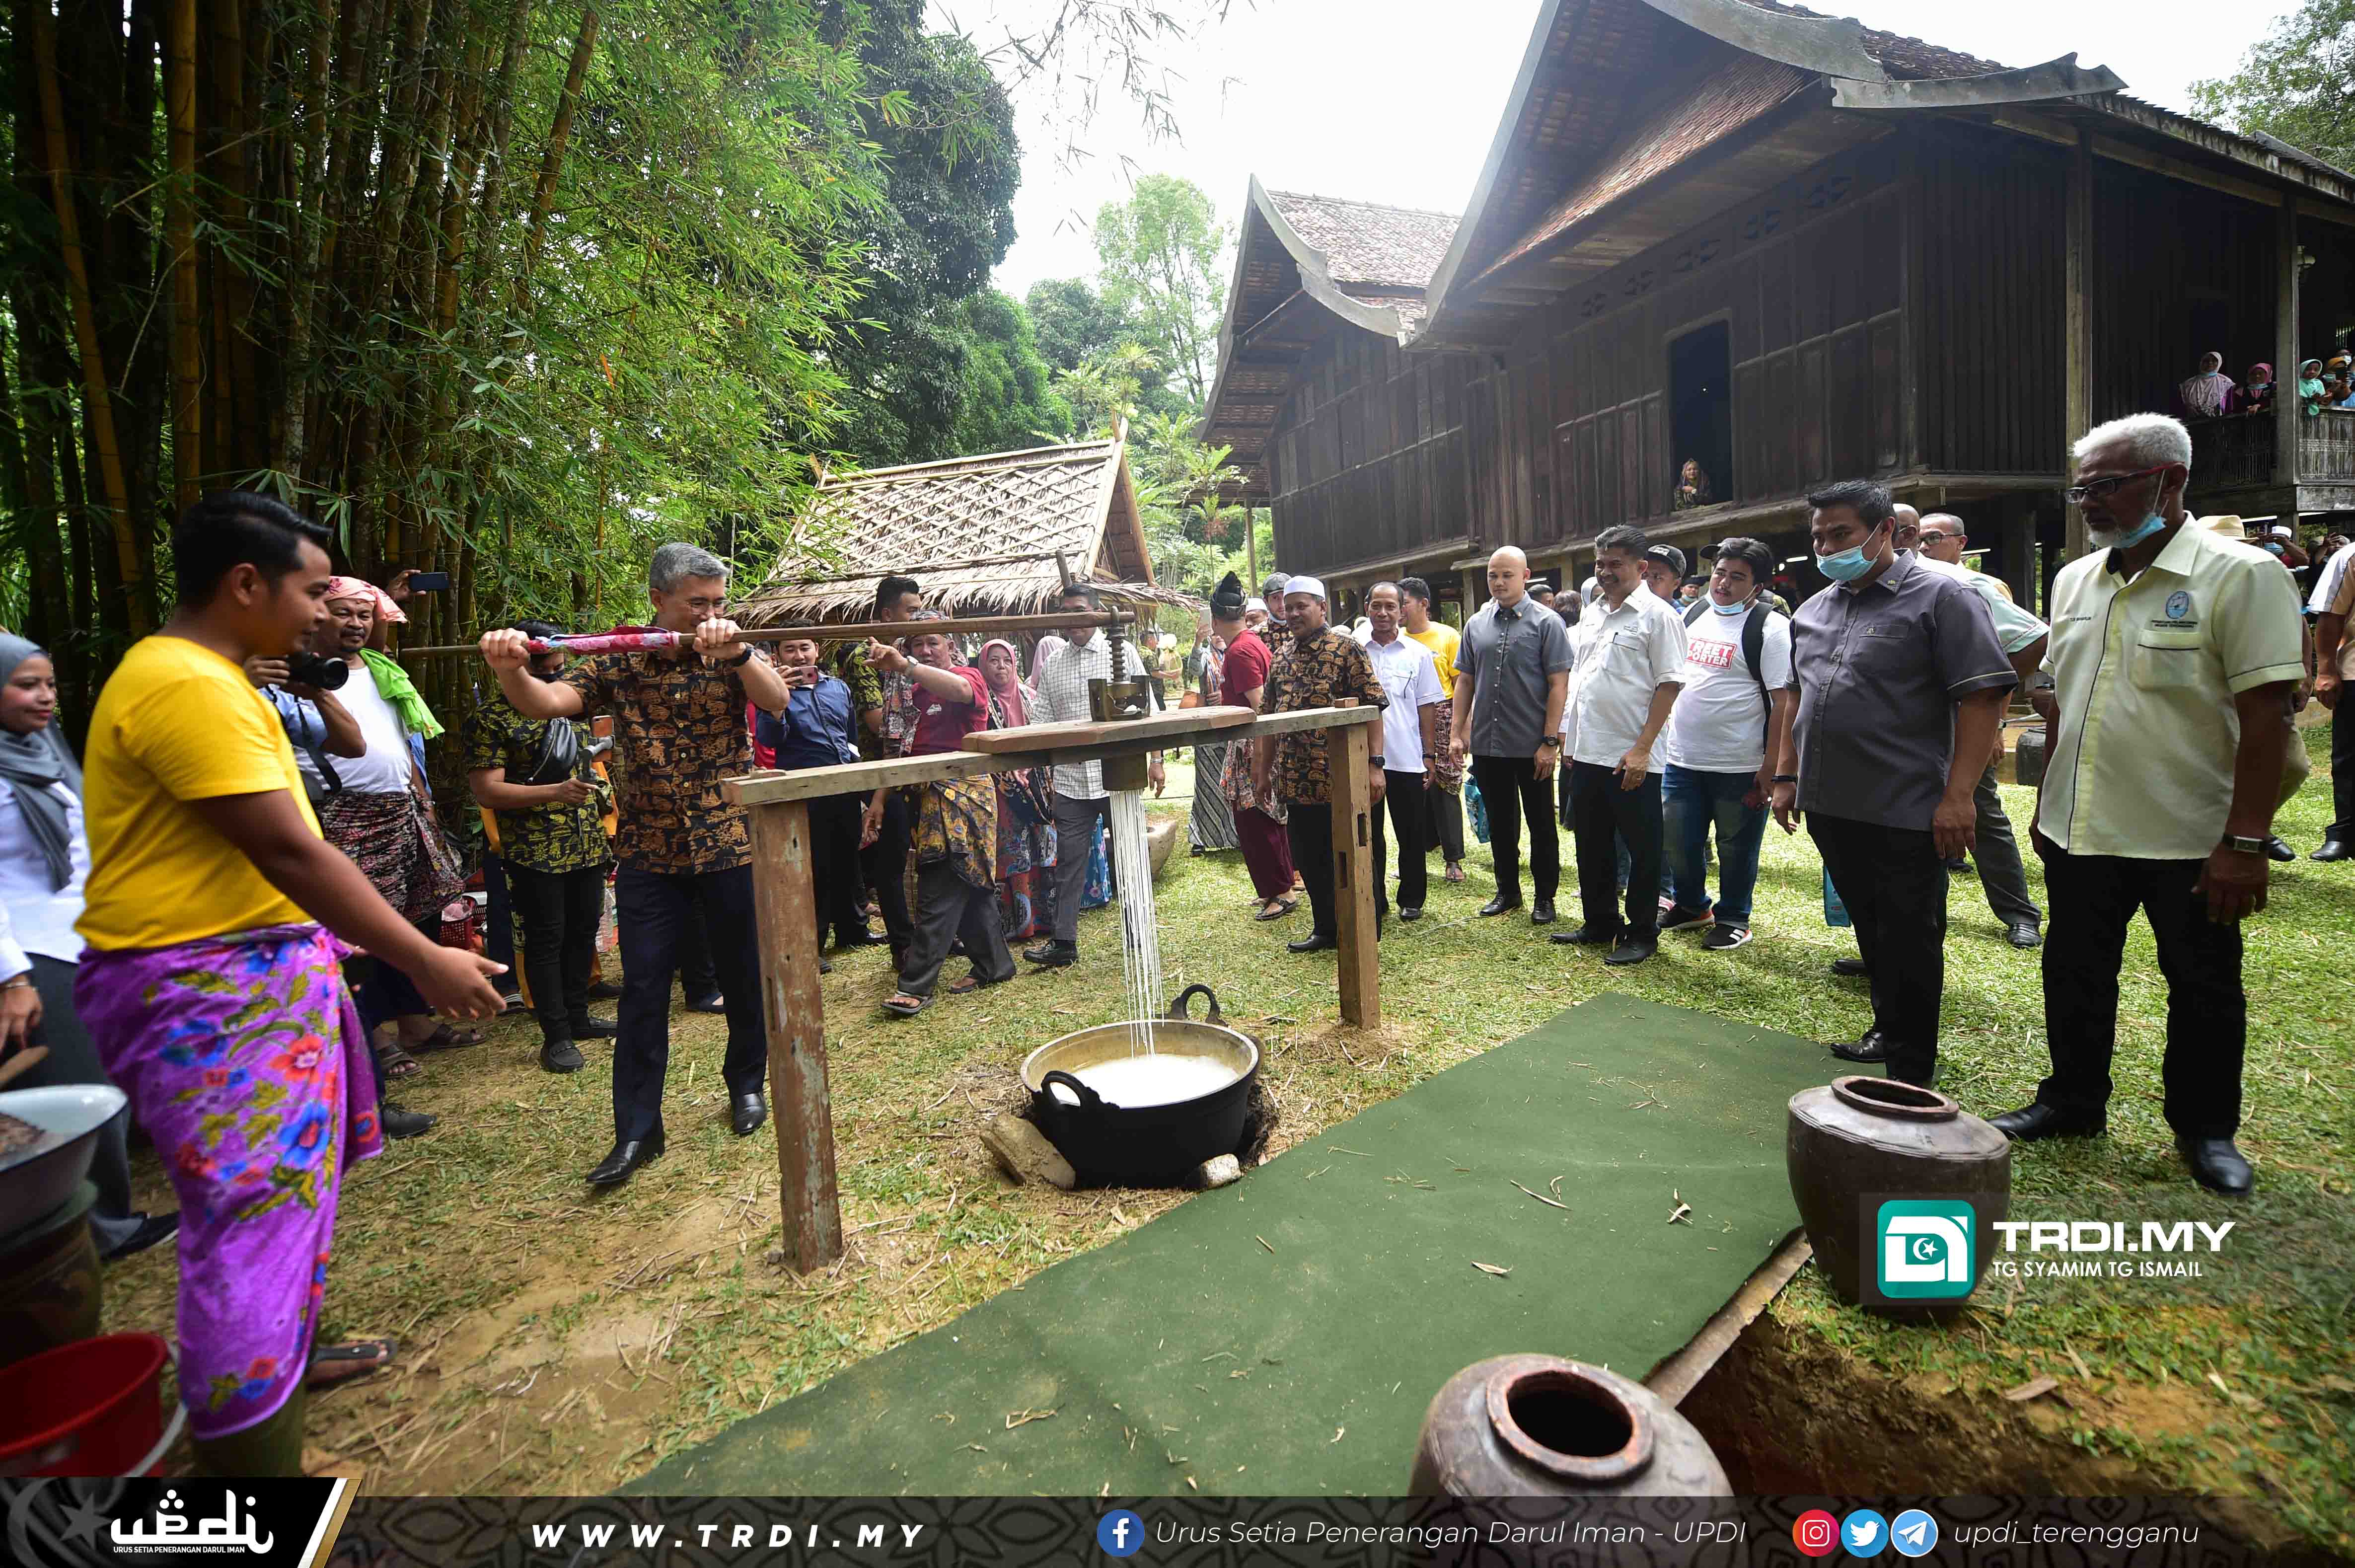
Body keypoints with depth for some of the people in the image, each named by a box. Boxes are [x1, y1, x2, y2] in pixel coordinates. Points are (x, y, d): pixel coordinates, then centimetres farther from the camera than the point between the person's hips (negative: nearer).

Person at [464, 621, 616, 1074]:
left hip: (588, 845, 6)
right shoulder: (491, 718, -9)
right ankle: (557, 1035, 10)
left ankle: (577, 1017, 27)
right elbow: (487, 791, -15)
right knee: (546, 939, 1)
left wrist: (603, 798, 14)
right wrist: (556, 792, -26)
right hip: (536, 851, -6)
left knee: (583, 931, 13)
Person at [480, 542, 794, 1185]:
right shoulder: (616, 665, 2)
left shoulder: (731, 656, -1)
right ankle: (636, 1129, 13)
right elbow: (548, 702, -10)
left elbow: (777, 700, -18)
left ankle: (747, 1084, 33)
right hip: (647, 851, 1)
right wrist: (511, 669, -31)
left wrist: (737, 651, -35)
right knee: (643, 989, 2)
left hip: (730, 844, 0)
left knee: (743, 976, 11)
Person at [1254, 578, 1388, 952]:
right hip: (1296, 782, 6)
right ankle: (1327, 931, 29)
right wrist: (1264, 772, 16)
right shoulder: (1282, 656, 13)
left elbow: (1372, 707, -12)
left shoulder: (1347, 648, -7)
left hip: (1340, 781, -6)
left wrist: (1374, 765, -18)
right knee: (1309, 862, 14)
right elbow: (1272, 717, 17)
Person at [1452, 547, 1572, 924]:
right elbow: (1464, 680, 12)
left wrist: (1550, 742, -14)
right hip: (1486, 744, 4)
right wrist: (1457, 732, 5)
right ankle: (1507, 890, 28)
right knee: (1500, 822, 14)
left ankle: (1545, 898, 20)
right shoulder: (1476, 624, 8)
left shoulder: (1547, 623, -5)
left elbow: (1559, 685, -9)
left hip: (1532, 747, -4)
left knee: (1541, 825, 8)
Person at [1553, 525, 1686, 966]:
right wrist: (1571, 742, 14)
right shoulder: (1592, 617, 14)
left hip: (1632, 760, -7)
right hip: (1587, 754, 8)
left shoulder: (1658, 615, -8)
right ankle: (1600, 924, 29)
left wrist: (1642, 749, -19)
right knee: (1592, 846, 15)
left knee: (1642, 850, 5)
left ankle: (1641, 934, 16)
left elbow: (1669, 684, -14)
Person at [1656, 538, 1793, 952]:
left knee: (1737, 848, 8)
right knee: (1679, 840, 14)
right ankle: (1690, 905, 36)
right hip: (1681, 758, 6)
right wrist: (1666, 726, 14)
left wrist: (1771, 767, -16)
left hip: (1740, 766, -5)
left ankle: (1733, 919, 26)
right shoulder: (1692, 615, 9)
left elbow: (1786, 701, -13)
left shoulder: (1769, 628, -10)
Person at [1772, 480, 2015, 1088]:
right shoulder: (1813, 610, 13)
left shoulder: (1941, 599, -7)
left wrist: (1957, 794, -18)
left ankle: (1912, 1069, 16)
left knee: (1910, 941, 3)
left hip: (1906, 815, -6)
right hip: (1830, 807, 6)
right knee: (1870, 932, 17)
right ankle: (1888, 1031, 33)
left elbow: (1983, 697, -12)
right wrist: (1787, 777, 15)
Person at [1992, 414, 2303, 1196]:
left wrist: (2246, 841, -19)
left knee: (2204, 990, 11)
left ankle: (2206, 1129, 29)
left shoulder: (2239, 576, -11)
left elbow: (2266, 715, -15)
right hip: (2080, 832, 5)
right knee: (2075, 976, 15)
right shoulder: (2075, 580, 7)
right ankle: (2072, 1101, 31)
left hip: (2191, 839, -5)